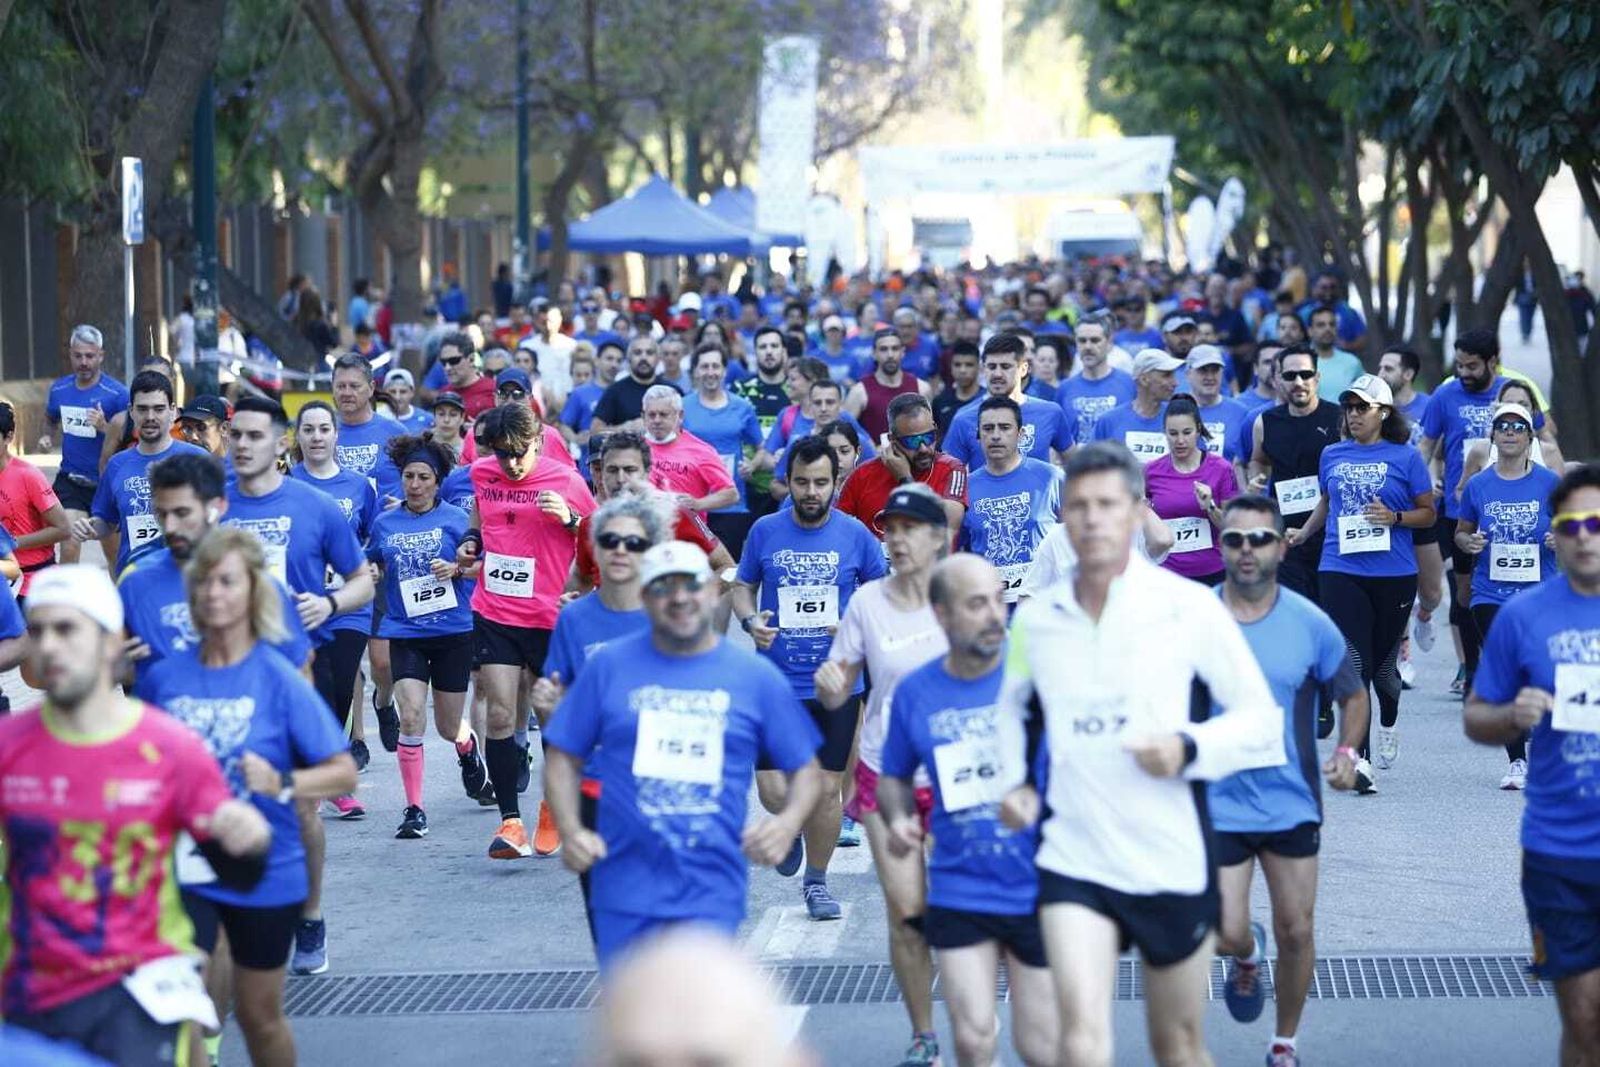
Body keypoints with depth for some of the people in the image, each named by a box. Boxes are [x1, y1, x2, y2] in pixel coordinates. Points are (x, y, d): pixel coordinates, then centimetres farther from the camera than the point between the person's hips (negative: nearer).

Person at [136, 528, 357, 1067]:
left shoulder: (279, 679, -11)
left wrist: (282, 784, -28)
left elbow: (344, 772, -12)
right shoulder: (164, 677, -3)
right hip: (183, 872, 1)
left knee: (259, 1016, 14)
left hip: (264, 874, -1)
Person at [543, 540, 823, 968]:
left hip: (710, 890, -1)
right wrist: (570, 831, -8)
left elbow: (805, 769, 11)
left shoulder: (756, 676, 5)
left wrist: (789, 820, -10)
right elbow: (563, 759, 8)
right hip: (625, 887, 1)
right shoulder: (609, 666, 5)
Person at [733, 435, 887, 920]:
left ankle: (817, 881, 23)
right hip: (776, 681, 0)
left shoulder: (855, 534, -1)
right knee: (774, 792, -7)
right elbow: (742, 586, 13)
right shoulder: (765, 531, 1)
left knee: (826, 789, 4)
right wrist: (749, 620, -8)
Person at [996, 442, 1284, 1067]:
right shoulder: (1035, 619, 3)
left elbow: (1261, 717, -3)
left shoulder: (1189, 606, -6)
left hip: (1174, 862, -1)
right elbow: (1013, 707, 23)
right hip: (1074, 859, 1)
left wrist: (1190, 750, -19)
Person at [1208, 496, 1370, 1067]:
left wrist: (1347, 751, -10)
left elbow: (1353, 697, 7)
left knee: (1295, 933, 6)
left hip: (1292, 804, 1)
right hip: (1218, 805, -1)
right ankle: (1246, 956, 32)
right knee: (1226, 934, -7)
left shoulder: (1310, 624, -4)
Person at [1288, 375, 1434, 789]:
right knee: (1354, 662, -12)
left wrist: (1394, 517, -13)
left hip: (1393, 573, -1)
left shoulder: (1405, 457, 1)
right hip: (1340, 570, 1)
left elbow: (1428, 513, 4)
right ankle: (1358, 757, -15)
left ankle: (1388, 723, 44)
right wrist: (1304, 532, 16)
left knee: (1383, 661, 11)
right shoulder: (1332, 455, 10)